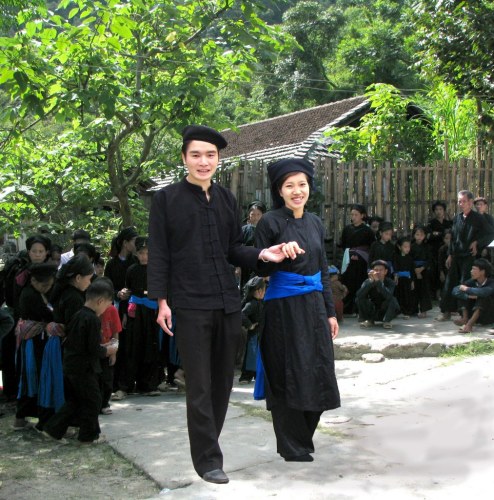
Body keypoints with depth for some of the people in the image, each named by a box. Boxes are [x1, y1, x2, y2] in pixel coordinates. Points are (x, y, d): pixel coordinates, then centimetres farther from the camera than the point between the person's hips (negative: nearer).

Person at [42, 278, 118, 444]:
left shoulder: (77, 316, 7)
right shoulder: (93, 320, -20)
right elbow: (93, 349, -22)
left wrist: (102, 348, 14)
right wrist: (107, 351, -4)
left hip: (71, 366, 9)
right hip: (85, 368, -9)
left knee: (74, 400, 19)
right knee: (92, 401, 6)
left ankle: (53, 429, 19)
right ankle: (89, 435, 16)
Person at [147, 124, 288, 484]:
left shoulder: (227, 199, 12)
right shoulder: (167, 199, -1)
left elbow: (234, 249, 13)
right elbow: (158, 254, -2)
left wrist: (262, 255, -5)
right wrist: (162, 300, -8)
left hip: (227, 302, 5)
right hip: (190, 304, -5)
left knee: (223, 381, 12)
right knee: (200, 385, -1)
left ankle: (208, 444, 28)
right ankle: (208, 458, 9)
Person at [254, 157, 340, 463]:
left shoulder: (315, 223, 10)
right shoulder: (270, 223, -7)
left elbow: (323, 271, 15)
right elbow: (261, 270, -7)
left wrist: (330, 312, 13)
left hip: (314, 306, 6)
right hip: (283, 308, -6)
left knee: (317, 375, 8)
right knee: (288, 377, 0)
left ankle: (304, 436, 28)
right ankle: (293, 447, 15)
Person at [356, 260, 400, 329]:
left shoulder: (390, 282, -14)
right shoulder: (368, 281, -10)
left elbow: (388, 296, -36)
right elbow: (359, 295, -29)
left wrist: (378, 281, -44)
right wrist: (371, 281, -39)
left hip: (385, 312, -2)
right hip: (371, 312, 2)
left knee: (392, 300, -29)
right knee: (359, 299, -22)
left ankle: (387, 321, -9)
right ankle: (369, 320, -3)